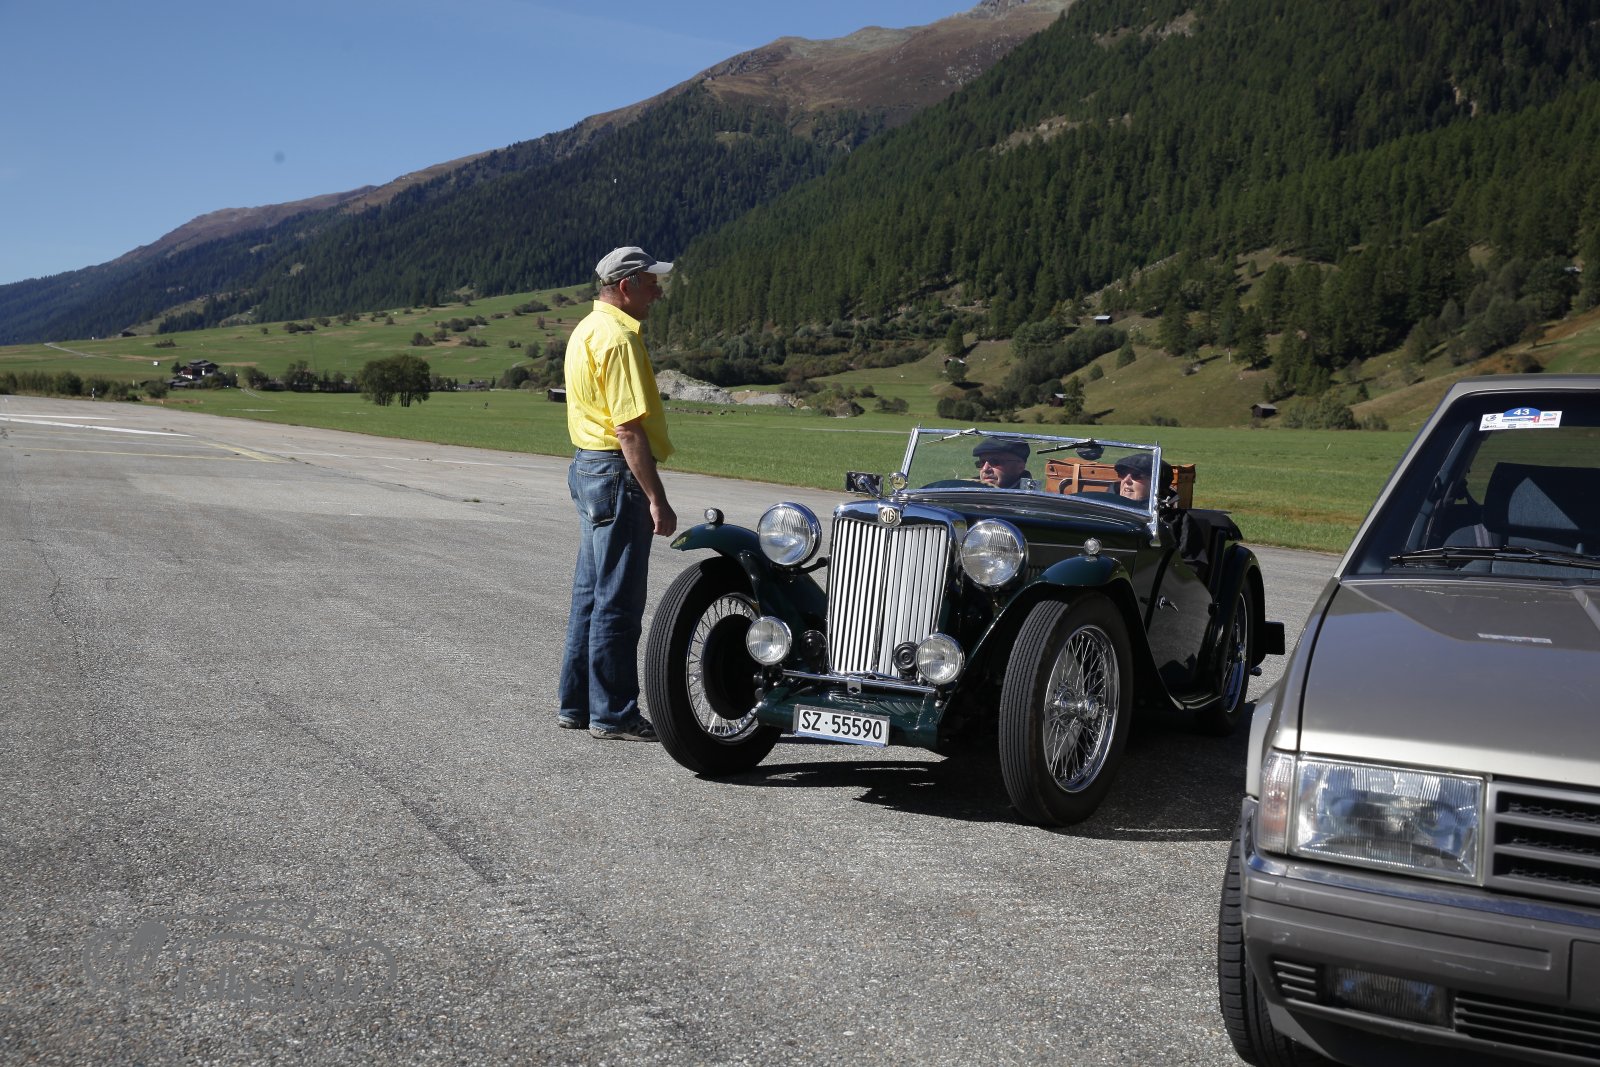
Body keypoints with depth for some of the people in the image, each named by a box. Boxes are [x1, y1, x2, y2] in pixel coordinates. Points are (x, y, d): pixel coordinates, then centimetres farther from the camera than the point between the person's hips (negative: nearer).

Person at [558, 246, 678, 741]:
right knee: (618, 602, -4)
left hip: (588, 467, 11)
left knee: (590, 596, 15)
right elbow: (629, 427, -22)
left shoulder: (587, 329, 16)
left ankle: (577, 703, 23)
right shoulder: (619, 337, -17)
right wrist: (656, 499, -21)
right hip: (618, 475, -11)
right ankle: (613, 714, 3)